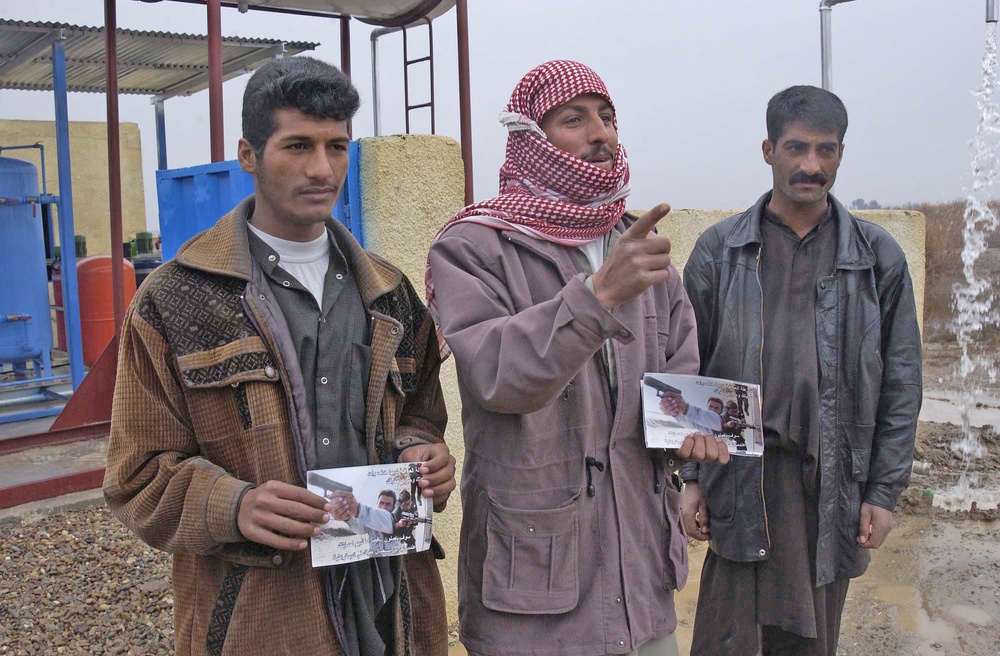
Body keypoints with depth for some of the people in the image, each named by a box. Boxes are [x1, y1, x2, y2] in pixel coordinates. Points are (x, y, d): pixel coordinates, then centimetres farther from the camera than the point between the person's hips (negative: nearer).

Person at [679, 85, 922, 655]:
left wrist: (885, 491, 3)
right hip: (744, 480, -1)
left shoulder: (878, 256, 7)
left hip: (835, 483, 2)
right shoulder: (719, 250, 4)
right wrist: (689, 476, 0)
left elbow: (900, 383, 8)